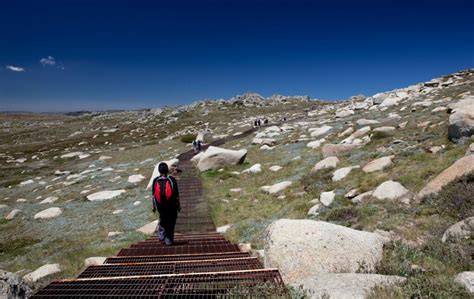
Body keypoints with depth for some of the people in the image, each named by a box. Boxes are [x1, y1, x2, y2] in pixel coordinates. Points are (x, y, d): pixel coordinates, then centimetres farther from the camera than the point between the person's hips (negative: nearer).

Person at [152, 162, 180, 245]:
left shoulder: (155, 181, -9)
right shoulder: (172, 180, -14)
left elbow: (153, 195, -4)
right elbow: (176, 195, -9)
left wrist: (154, 206, 8)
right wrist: (178, 205, 2)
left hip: (160, 205, 2)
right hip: (171, 205, -2)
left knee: (163, 219, 27)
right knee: (171, 221, 14)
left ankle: (161, 234, 14)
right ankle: (168, 240, 17)